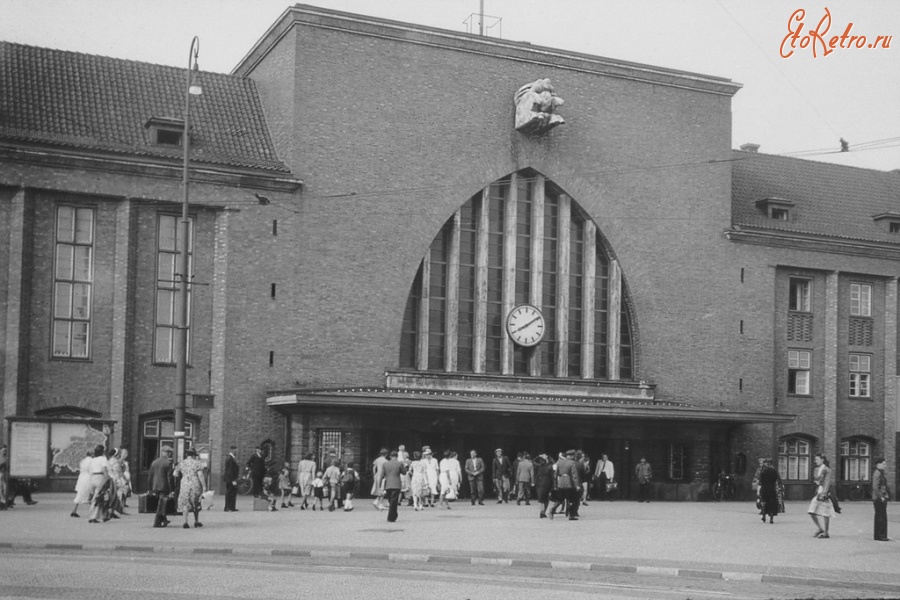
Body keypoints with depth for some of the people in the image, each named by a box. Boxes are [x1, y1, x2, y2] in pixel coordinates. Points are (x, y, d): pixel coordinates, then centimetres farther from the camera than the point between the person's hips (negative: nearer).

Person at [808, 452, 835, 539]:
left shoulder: (827, 470, -9)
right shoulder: (817, 469, 13)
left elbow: (827, 483, -15)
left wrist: (823, 493, -23)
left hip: (825, 492, -7)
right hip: (818, 492, 7)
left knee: (825, 514, -2)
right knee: (812, 512, 1)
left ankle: (826, 533, 6)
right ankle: (820, 529, 14)